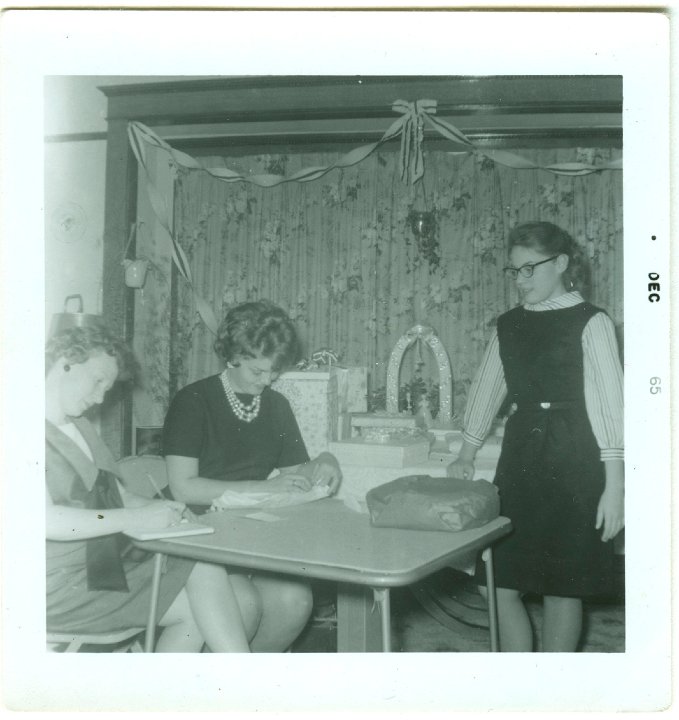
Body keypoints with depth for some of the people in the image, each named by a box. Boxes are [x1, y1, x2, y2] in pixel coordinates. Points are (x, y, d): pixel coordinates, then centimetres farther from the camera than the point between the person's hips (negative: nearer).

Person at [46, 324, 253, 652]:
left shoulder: (80, 427, 20)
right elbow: (46, 519, -23)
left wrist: (158, 510, -3)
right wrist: (136, 519, -22)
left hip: (108, 560, 8)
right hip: (60, 583, -8)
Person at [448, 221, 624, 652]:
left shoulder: (590, 322, -5)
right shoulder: (509, 325, 11)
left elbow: (609, 404, -10)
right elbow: (487, 390, 17)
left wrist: (614, 486, -16)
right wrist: (467, 455, 14)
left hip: (573, 460, -5)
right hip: (520, 455, 5)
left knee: (563, 586, 5)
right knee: (497, 583, 5)